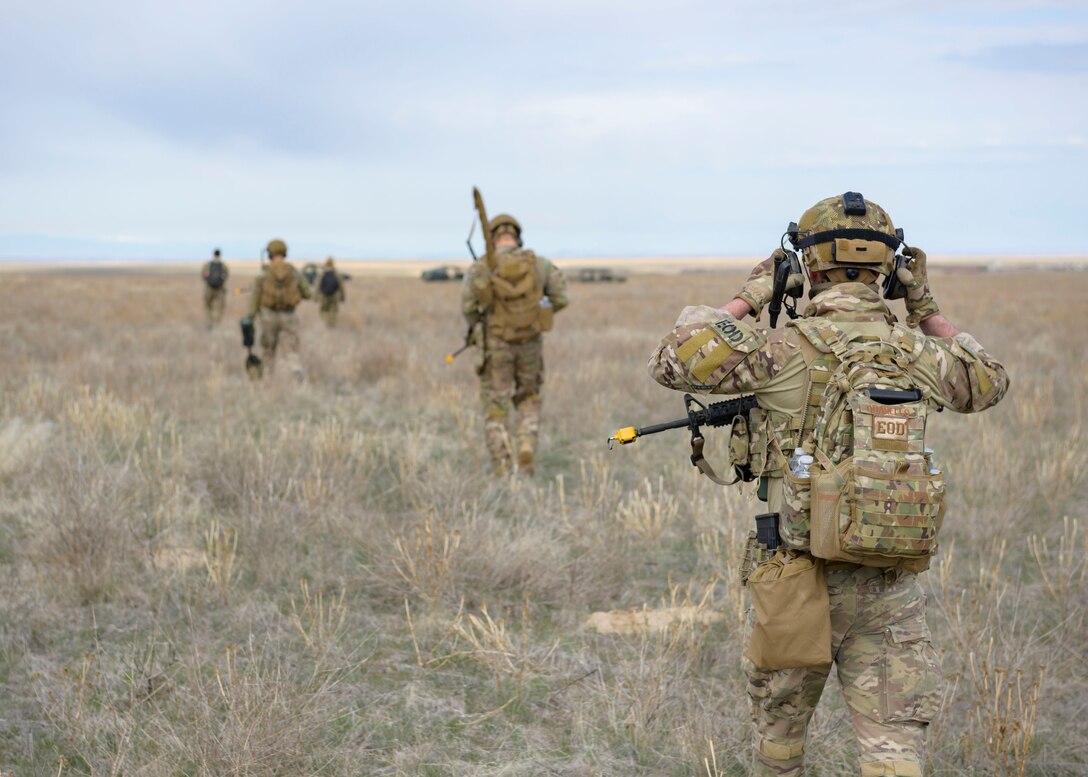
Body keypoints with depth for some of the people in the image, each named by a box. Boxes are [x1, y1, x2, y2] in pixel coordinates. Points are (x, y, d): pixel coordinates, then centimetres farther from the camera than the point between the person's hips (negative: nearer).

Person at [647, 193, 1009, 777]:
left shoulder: (787, 350, -12)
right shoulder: (916, 352, 1)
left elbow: (671, 361, -7)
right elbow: (988, 384, 23)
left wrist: (747, 301, 0)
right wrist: (927, 309, 19)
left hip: (804, 577, -2)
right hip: (891, 587, 2)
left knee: (778, 727, 22)